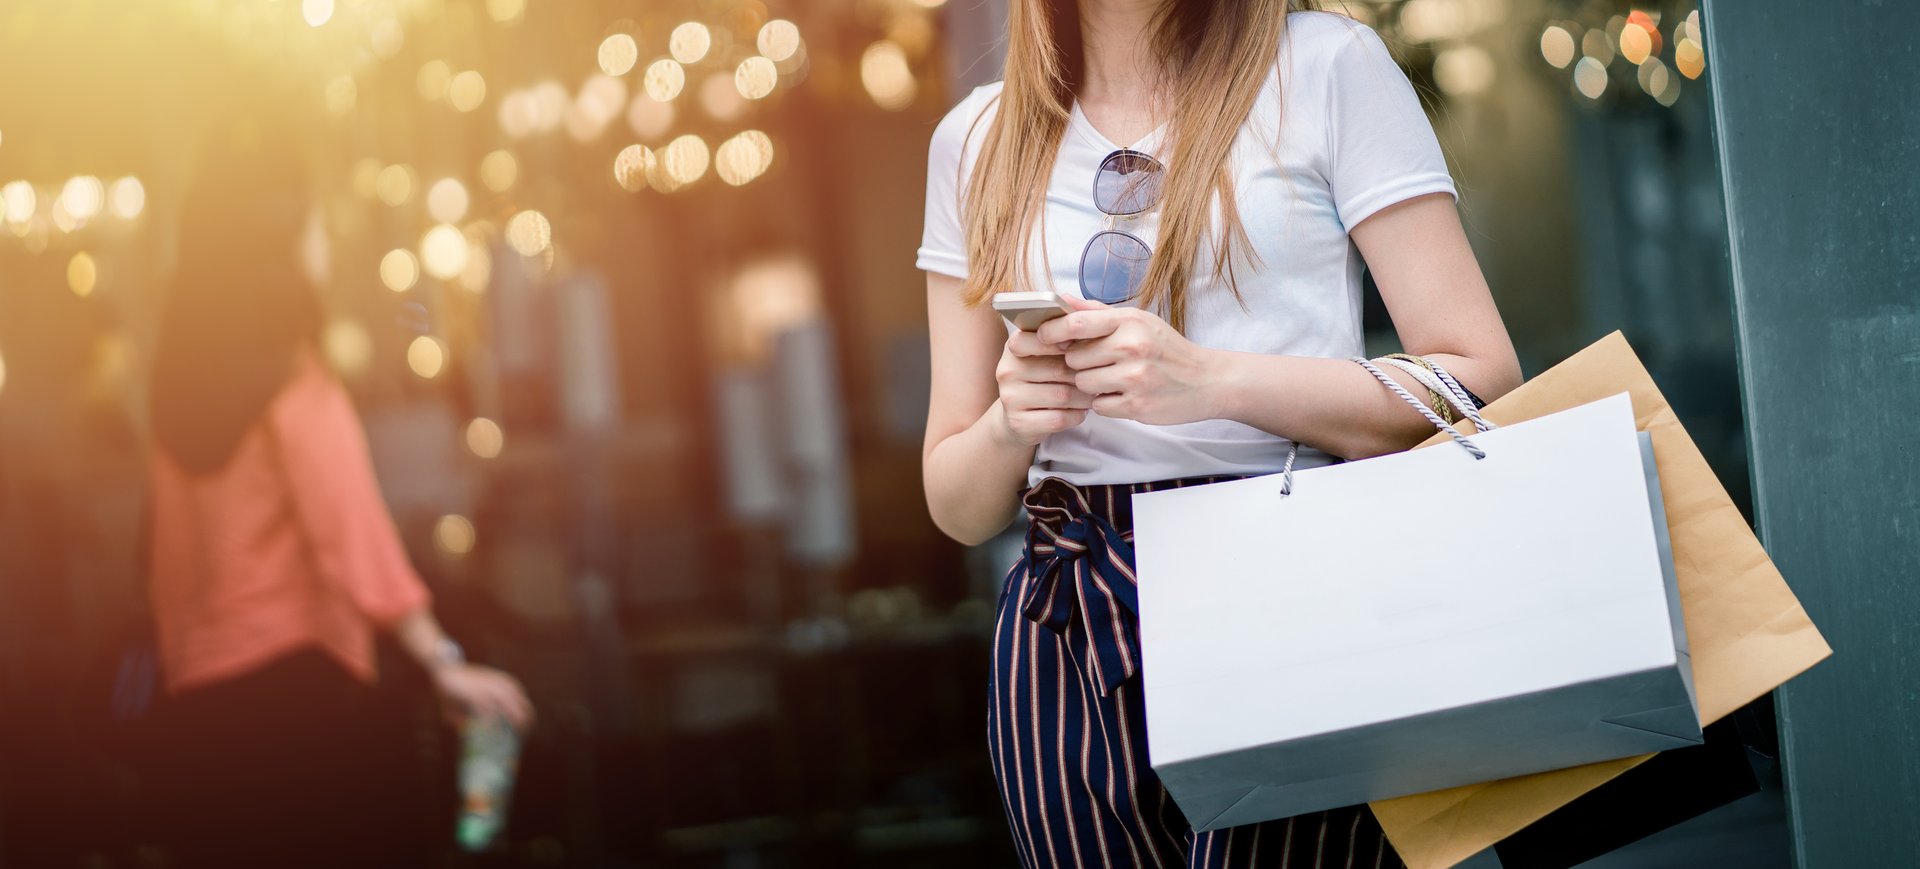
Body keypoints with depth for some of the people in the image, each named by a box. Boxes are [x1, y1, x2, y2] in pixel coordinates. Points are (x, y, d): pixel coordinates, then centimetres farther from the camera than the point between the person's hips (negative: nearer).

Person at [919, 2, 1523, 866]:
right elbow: (956, 505, 12)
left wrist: (1216, 381, -18)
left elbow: (1483, 388, -6)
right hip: (1070, 643, 3)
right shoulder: (975, 141, 11)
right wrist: (1011, 421, -11)